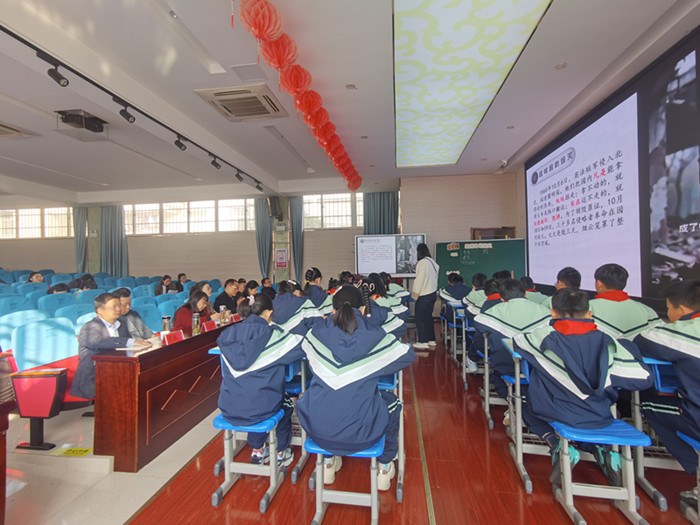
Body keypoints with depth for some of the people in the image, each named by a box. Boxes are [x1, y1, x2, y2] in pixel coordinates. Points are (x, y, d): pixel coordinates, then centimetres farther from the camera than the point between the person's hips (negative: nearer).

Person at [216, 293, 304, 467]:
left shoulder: (230, 334, -3)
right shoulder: (272, 335, -17)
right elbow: (303, 345, -11)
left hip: (229, 407, 5)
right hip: (258, 407, -4)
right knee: (287, 403, 27)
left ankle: (257, 451, 44)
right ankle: (280, 454, 39)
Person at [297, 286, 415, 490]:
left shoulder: (318, 331, -4)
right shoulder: (373, 334, -9)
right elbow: (408, 354, 7)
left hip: (317, 426, 2)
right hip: (361, 429, -1)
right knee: (392, 401, 27)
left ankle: (328, 462, 43)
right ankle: (384, 467, 40)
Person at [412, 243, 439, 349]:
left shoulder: (422, 262, -18)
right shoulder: (433, 262, 8)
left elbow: (419, 280, -17)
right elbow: (434, 278, 11)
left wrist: (415, 294, -8)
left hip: (424, 296, -8)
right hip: (433, 293, 9)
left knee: (420, 318, 1)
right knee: (428, 317, 17)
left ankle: (423, 341, 6)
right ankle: (431, 340, 25)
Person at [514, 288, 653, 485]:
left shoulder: (545, 336, -16)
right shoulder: (607, 342, -7)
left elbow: (517, 341, 2)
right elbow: (644, 377, -3)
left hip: (559, 414, -4)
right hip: (599, 418, 4)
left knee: (529, 409, 26)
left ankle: (558, 446, 1)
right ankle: (601, 449, 10)